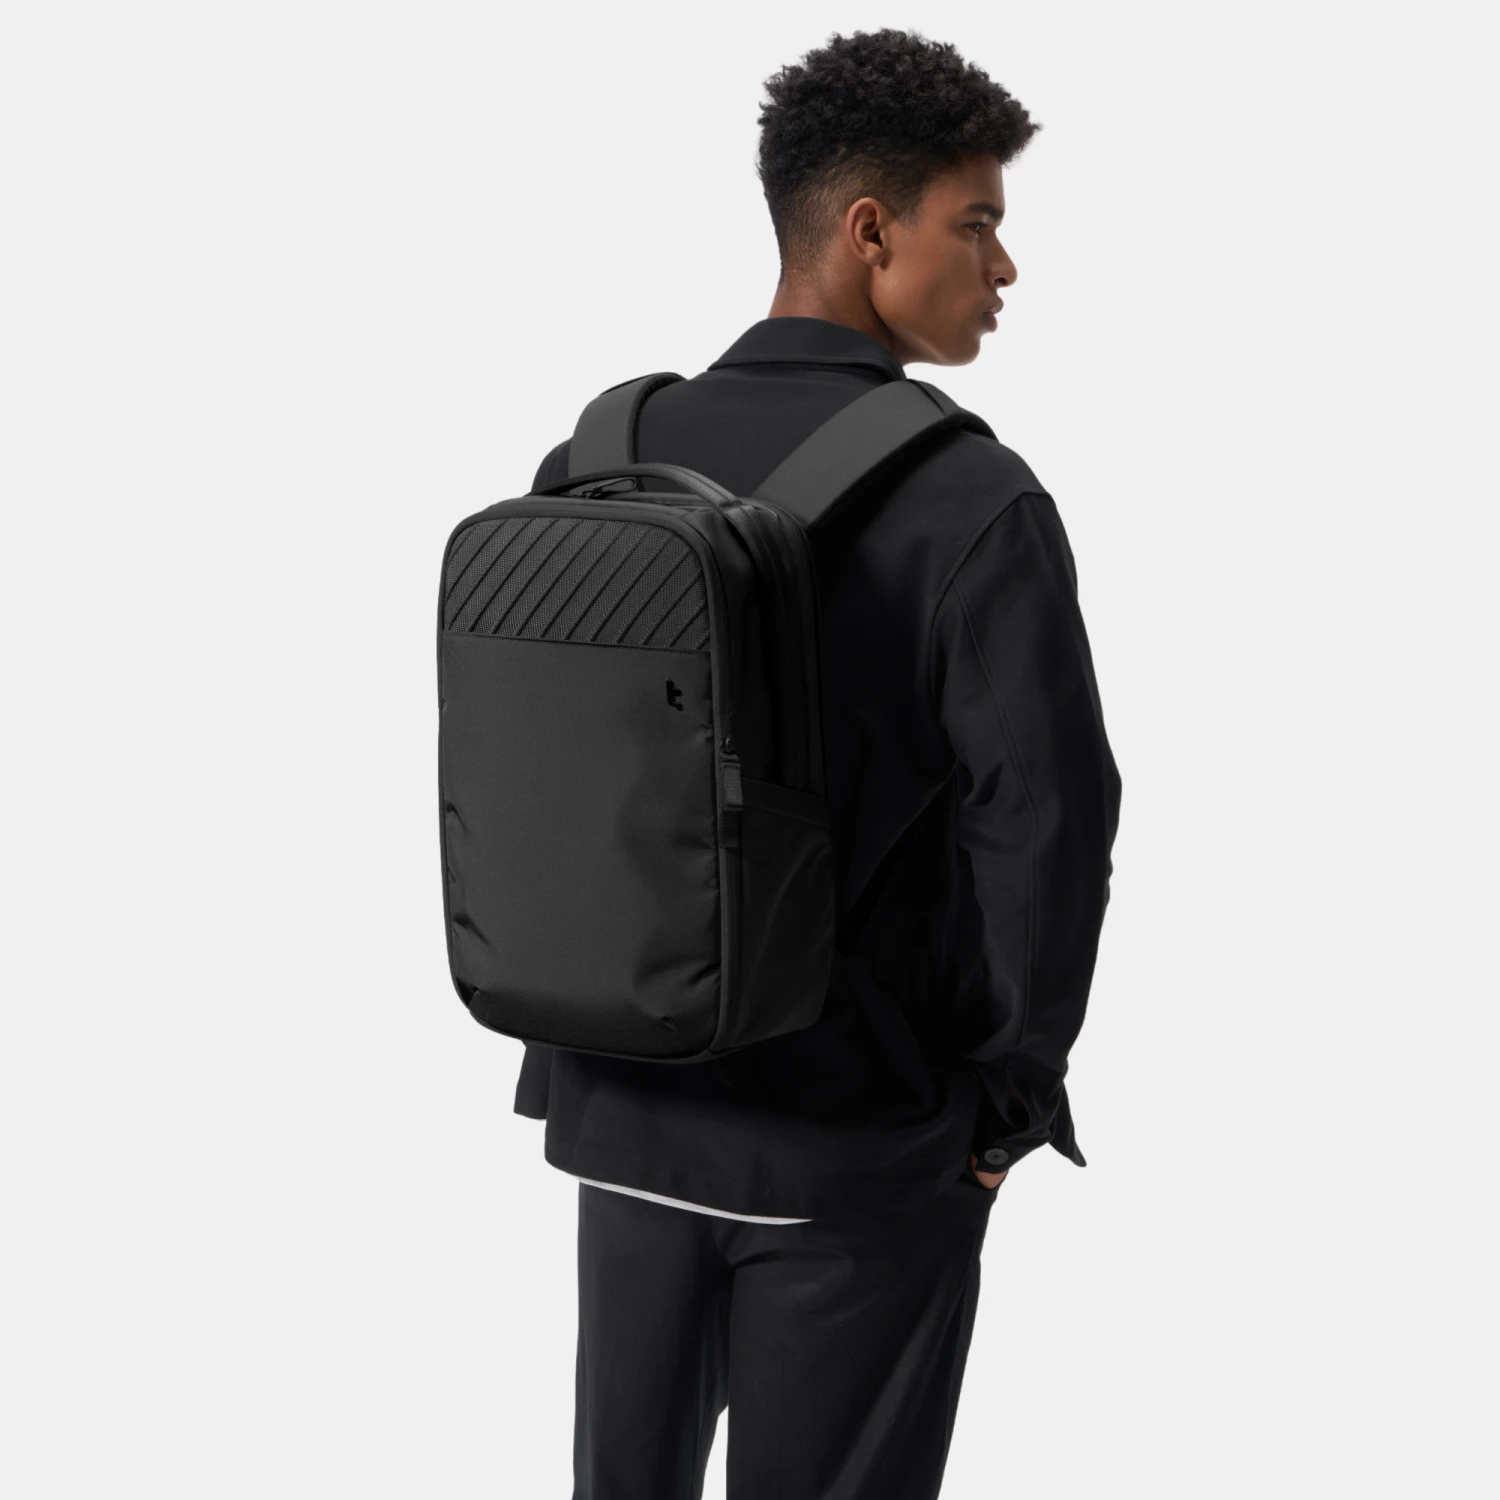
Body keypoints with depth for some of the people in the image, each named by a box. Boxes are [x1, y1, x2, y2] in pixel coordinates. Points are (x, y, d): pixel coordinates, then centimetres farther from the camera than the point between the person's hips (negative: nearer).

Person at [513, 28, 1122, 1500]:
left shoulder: (594, 459, -1)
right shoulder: (972, 500, -16)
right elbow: (1046, 815, -20)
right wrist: (1013, 1092, -6)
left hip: (627, 1110, 5)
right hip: (862, 1142, -4)